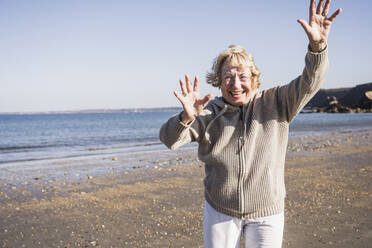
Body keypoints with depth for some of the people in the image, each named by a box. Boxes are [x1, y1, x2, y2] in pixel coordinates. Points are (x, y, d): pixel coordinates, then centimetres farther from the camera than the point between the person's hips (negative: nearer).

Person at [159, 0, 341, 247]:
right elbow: (169, 139, -14)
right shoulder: (209, 113, -7)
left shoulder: (275, 103, -6)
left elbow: (309, 84, -18)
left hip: (266, 213, 0)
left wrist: (317, 46, -37)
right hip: (220, 210, 1)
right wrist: (187, 117, -37)